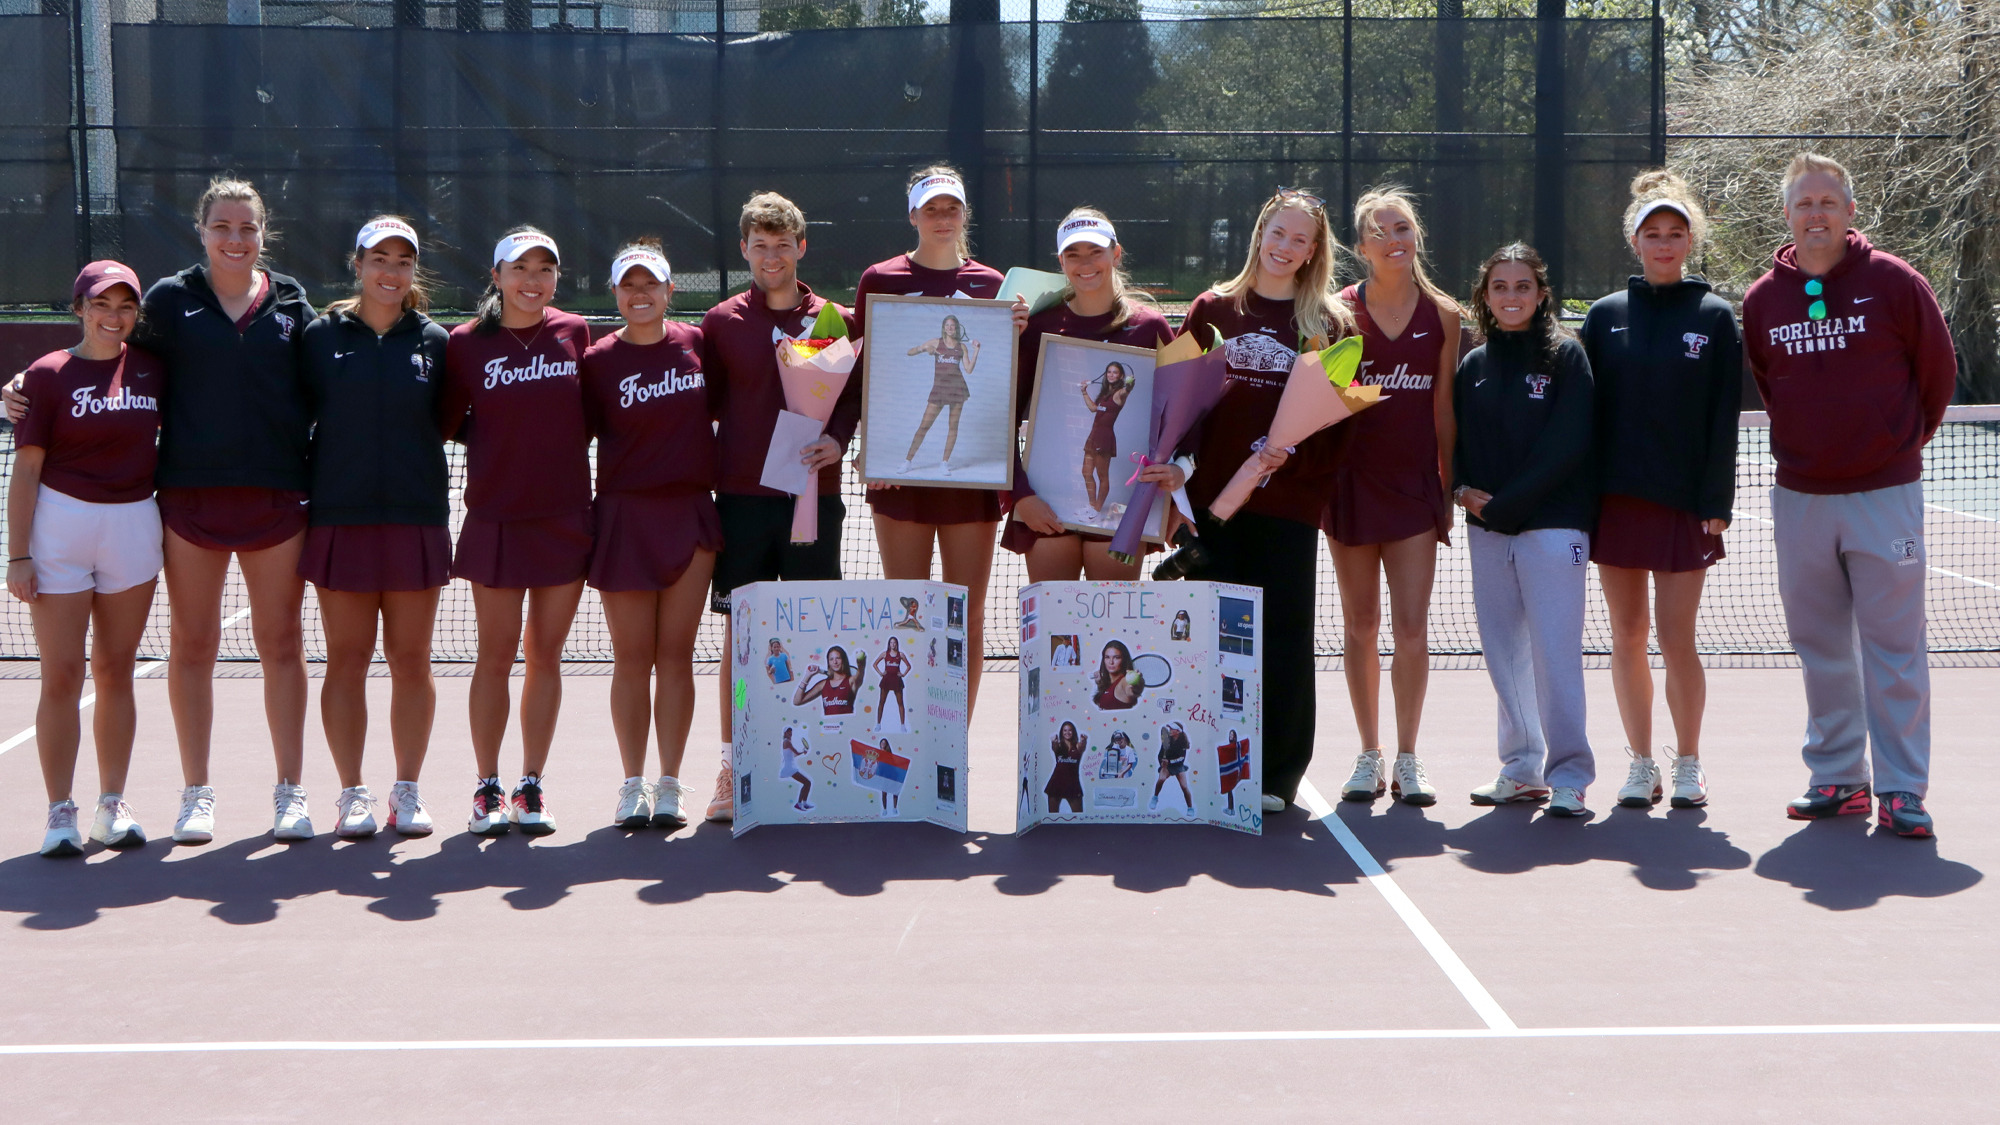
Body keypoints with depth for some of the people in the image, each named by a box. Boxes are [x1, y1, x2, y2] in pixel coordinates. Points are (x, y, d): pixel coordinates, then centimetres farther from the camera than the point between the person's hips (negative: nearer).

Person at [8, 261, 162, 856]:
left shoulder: (153, 368, 6)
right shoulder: (49, 374, -3)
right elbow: (26, 470, -4)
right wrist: (18, 554, -8)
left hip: (134, 527, 3)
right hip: (60, 524, -3)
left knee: (116, 672, 9)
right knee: (62, 677, -2)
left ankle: (112, 806, 16)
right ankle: (60, 812, 3)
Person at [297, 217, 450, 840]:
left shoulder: (433, 341, 7)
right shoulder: (321, 335, 4)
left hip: (417, 522, 1)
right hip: (340, 519, -1)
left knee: (411, 660, 4)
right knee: (346, 658, 1)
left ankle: (407, 791, 14)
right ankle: (353, 793, 9)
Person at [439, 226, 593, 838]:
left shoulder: (575, 334, 3)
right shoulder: (467, 342, 0)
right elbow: (445, 421, 6)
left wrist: (555, 443, -1)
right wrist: (498, 439, -2)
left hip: (565, 516, 1)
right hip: (495, 518, -1)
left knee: (546, 653, 6)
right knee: (496, 653, 2)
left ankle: (531, 787, 14)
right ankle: (488, 788, 11)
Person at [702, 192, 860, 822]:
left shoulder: (834, 321, 9)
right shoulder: (722, 323, 8)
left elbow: (855, 395, 12)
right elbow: (702, 408, 10)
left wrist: (837, 440, -8)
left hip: (813, 494, 1)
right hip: (741, 497, 0)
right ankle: (732, 771, 5)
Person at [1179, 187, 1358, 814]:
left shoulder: (1329, 322, 7)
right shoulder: (1213, 310, 11)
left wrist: (1290, 451, -17)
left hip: (1289, 501, -1)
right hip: (1212, 497, 1)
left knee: (1283, 632, -1)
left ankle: (1277, 774, 8)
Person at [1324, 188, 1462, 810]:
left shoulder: (1444, 315, 3)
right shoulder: (1338, 311, -1)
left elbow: (1443, 407, 7)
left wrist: (1450, 483, 6)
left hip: (1415, 483, 0)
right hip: (1352, 480, 0)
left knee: (1412, 627, -6)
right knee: (1361, 626, 7)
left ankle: (1407, 758, 7)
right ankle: (1369, 754, 18)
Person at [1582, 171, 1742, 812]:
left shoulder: (1714, 317, 2)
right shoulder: (1606, 315, 8)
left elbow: (1724, 418, -1)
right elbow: (1586, 409, 7)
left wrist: (1716, 502, -7)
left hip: (1684, 502, -2)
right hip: (1615, 499, 2)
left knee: (1676, 637, -4)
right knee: (1627, 636, 5)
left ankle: (1688, 764, 10)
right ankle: (1641, 764, 15)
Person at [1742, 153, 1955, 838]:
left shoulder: (1892, 281, -4)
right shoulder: (1763, 300, 4)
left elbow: (1937, 369, 7)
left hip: (1884, 493, -3)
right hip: (1799, 498, 3)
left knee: (1893, 648, -3)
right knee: (1820, 649, 9)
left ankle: (1901, 791, 1)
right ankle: (1837, 779, 18)